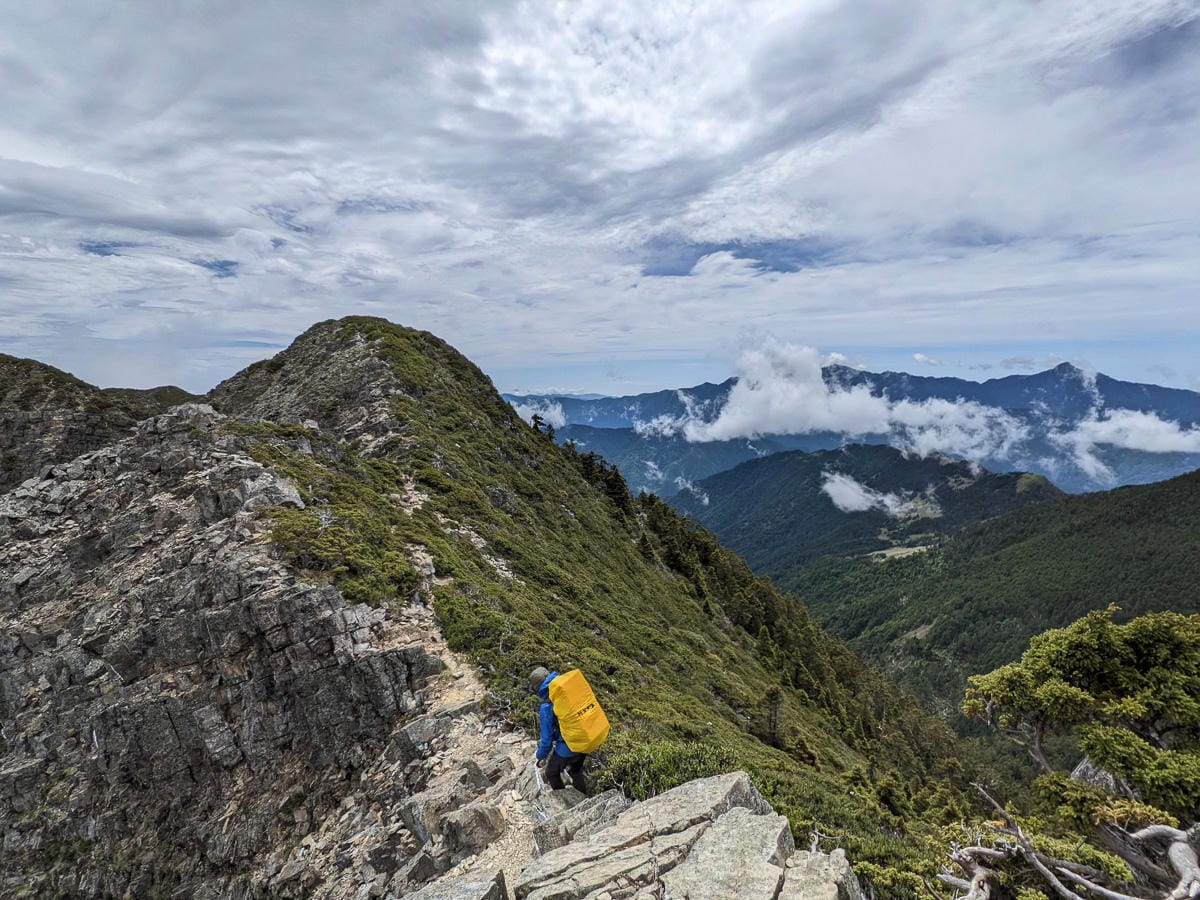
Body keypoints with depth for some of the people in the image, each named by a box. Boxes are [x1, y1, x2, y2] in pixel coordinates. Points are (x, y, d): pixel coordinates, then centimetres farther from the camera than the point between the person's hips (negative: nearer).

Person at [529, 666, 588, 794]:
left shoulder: (546, 708, -24)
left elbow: (547, 738, -15)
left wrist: (541, 757, 5)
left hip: (567, 749, -6)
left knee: (552, 773, 25)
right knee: (576, 771, 33)